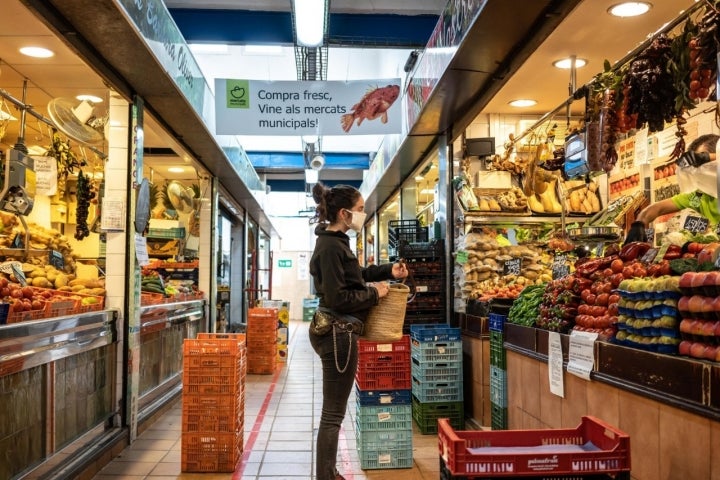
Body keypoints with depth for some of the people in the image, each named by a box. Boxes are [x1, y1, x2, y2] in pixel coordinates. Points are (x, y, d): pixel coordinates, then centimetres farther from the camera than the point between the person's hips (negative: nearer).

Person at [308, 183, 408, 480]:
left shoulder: (335, 242, 13)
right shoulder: (331, 247, -19)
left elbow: (354, 275, 24)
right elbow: (336, 297, -23)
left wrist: (388, 271, 13)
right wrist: (373, 294, -12)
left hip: (335, 332, 11)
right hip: (338, 334, -11)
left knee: (333, 412, 19)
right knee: (333, 414, -3)